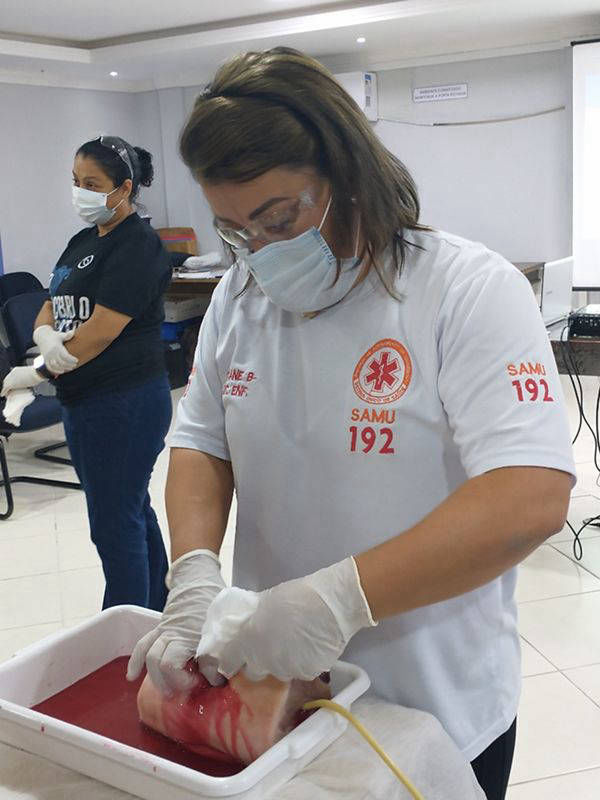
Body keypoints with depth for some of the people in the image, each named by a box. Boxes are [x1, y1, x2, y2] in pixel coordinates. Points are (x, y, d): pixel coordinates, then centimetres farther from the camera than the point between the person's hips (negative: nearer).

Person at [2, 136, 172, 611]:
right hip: (83, 403, 9)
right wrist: (45, 336, -12)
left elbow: (99, 331, -19)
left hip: (125, 405, -9)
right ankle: (158, 619, 32)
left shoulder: (138, 246, -13)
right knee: (133, 513, 17)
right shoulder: (83, 242, 14)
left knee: (116, 526, -2)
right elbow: (50, 309, 12)